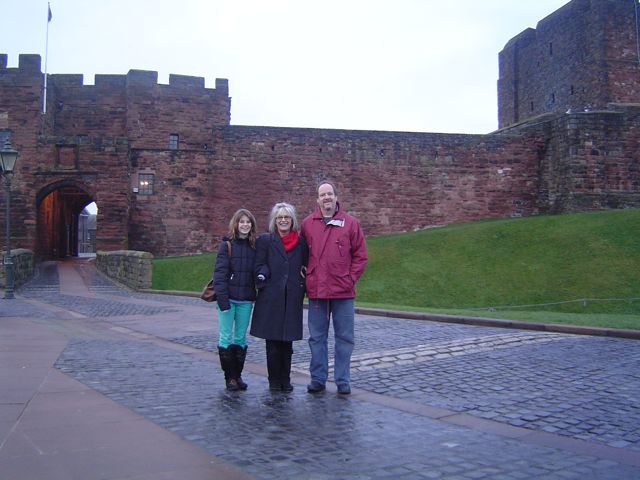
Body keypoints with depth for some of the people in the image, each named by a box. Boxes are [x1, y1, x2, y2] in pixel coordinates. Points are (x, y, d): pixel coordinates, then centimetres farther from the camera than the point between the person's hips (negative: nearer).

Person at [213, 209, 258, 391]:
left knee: (241, 338, 9)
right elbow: (219, 272, -7)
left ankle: (238, 375, 18)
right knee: (226, 337, 0)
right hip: (228, 299, -3)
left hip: (246, 300, 3)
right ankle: (230, 376, 9)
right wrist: (223, 299, -14)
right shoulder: (227, 245, -3)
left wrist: (255, 295, -2)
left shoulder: (254, 246, 7)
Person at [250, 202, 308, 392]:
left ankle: (285, 380, 17)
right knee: (272, 342, 2)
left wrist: (302, 288, 2)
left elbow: (306, 267, 14)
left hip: (292, 299, 2)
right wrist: (262, 276, -17)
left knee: (287, 341, 8)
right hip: (271, 298, -2)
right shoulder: (265, 240, 4)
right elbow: (259, 266, 0)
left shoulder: (301, 242, 10)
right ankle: (274, 381, 13)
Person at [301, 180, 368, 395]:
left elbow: (360, 256, 3)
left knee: (344, 338, 6)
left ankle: (343, 381, 17)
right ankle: (317, 379, 20)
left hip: (343, 291, -1)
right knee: (317, 337, 9)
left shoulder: (350, 223, 1)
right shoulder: (307, 224, 4)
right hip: (316, 291, 1)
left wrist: (350, 279, -3)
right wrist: (306, 278, 2)